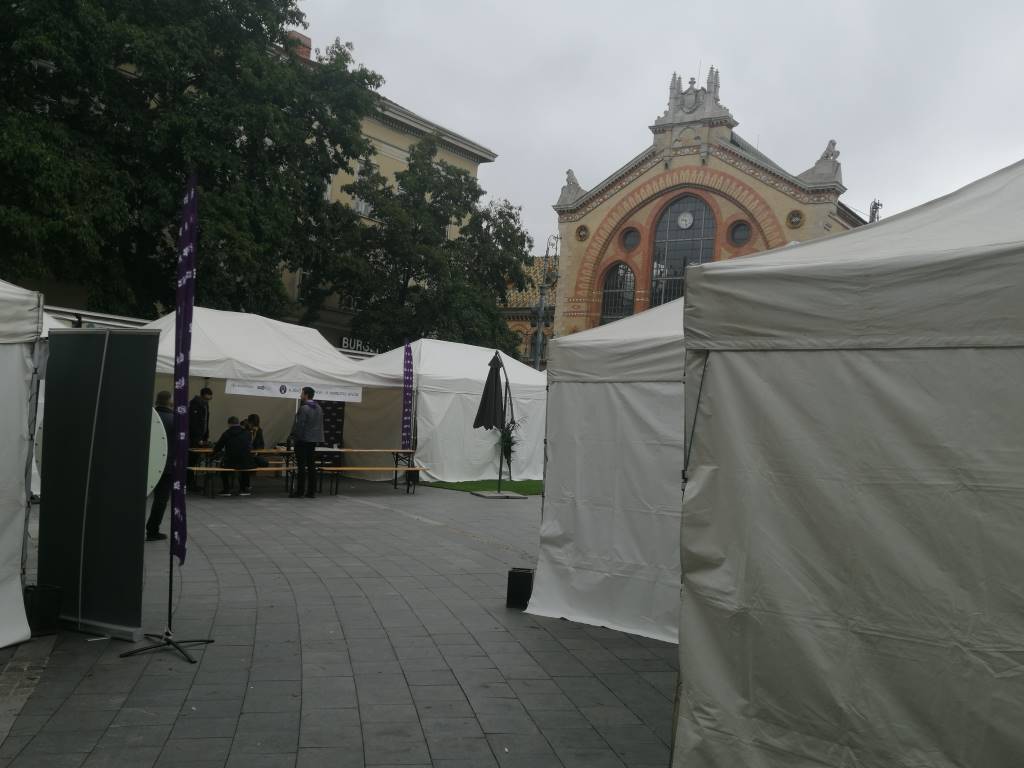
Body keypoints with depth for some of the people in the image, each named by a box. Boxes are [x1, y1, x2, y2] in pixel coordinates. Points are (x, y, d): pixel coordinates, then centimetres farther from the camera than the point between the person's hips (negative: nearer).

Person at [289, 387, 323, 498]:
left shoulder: (304, 408, -15)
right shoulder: (318, 407, 10)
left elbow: (299, 424, -17)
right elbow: (320, 424, 13)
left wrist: (294, 436, -8)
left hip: (303, 440, -7)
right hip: (313, 440, 7)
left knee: (302, 466, -3)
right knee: (312, 466, 8)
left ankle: (300, 491, 0)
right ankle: (311, 492, 9)